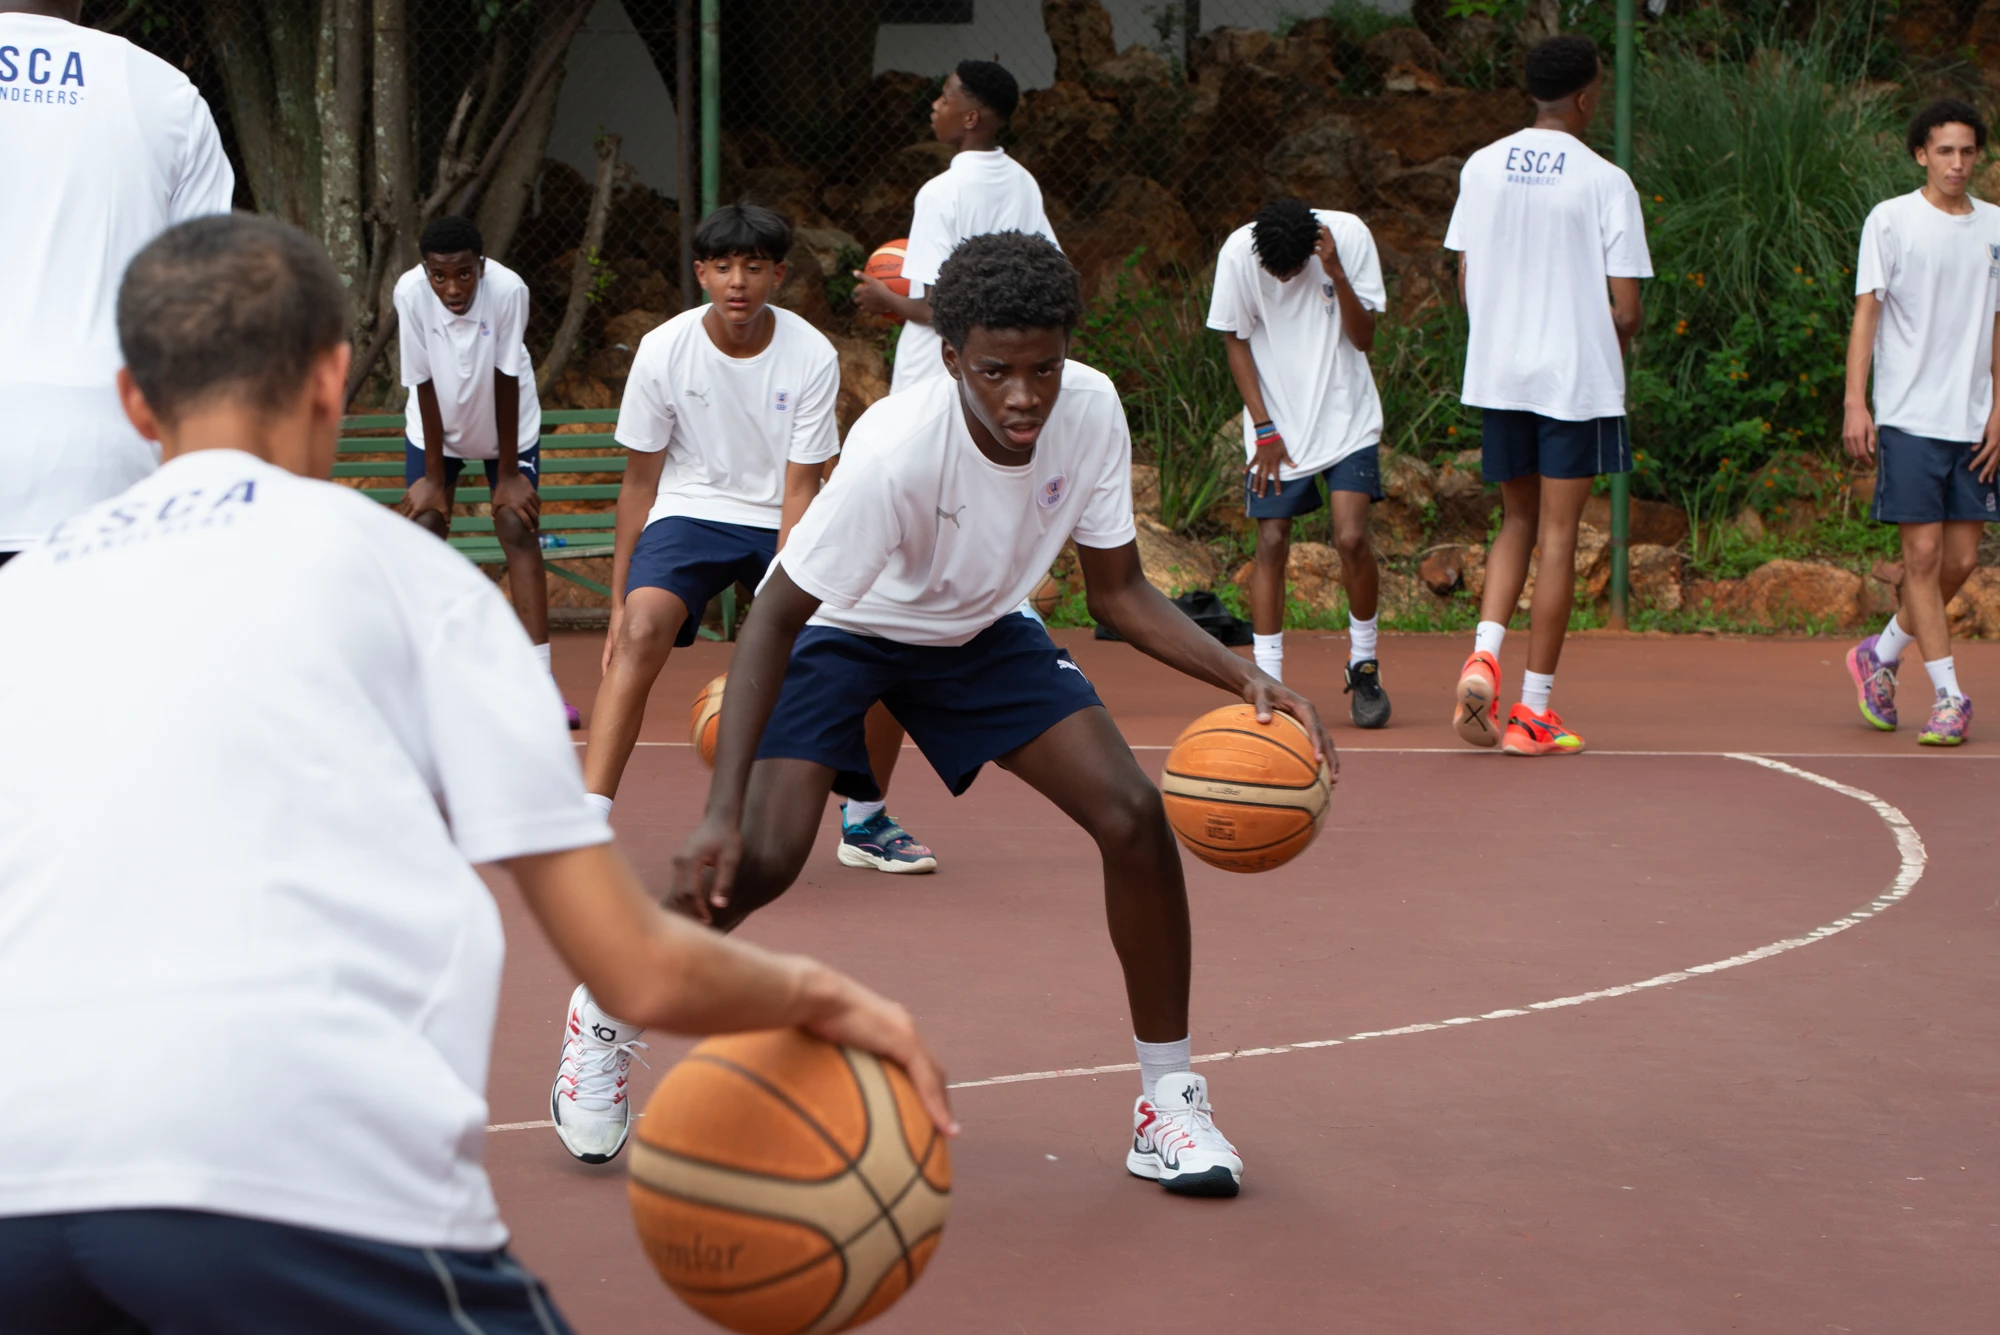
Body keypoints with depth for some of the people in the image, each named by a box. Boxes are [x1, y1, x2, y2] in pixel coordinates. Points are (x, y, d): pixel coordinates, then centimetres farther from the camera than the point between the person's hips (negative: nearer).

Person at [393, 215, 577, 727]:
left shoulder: (508, 289, -31)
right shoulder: (410, 292, -28)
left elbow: (506, 383, -23)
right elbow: (425, 386, -20)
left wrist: (508, 473, -15)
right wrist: (434, 478, -15)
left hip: (507, 426, -1)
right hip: (438, 426, 1)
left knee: (518, 529, -10)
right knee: (424, 528, -7)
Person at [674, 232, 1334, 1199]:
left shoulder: (1089, 409, -22)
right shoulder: (898, 450, -36)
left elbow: (1117, 591, -8)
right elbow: (775, 620, -31)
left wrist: (1245, 678, -23)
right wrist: (721, 813, -39)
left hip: (979, 632, 4)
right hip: (835, 632, -4)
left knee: (1133, 814, -14)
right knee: (757, 862, -22)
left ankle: (1168, 1100, 0)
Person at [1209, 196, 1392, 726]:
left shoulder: (1348, 235, -13)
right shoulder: (1238, 253, -13)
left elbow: (1363, 338, -9)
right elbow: (1236, 341, -2)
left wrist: (1336, 275, -25)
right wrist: (1264, 429, -6)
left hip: (1346, 418, 0)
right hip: (1277, 426, 1)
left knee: (1351, 538, -12)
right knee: (1271, 543, -6)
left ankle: (1363, 667, 8)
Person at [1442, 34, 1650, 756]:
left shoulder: (1481, 168, 4)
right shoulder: (1604, 181, -10)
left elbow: (1464, 282, 7)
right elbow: (1626, 311, -10)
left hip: (1496, 373, 4)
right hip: (1576, 378, -4)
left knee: (1518, 522, 18)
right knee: (1557, 536, 1)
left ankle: (1483, 656, -5)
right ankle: (1533, 709, 2)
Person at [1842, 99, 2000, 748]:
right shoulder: (1890, 220, -2)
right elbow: (1866, 312, -3)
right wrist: (1855, 403, -12)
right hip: (1908, 418, -4)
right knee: (1923, 552, -8)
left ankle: (1880, 654, 24)